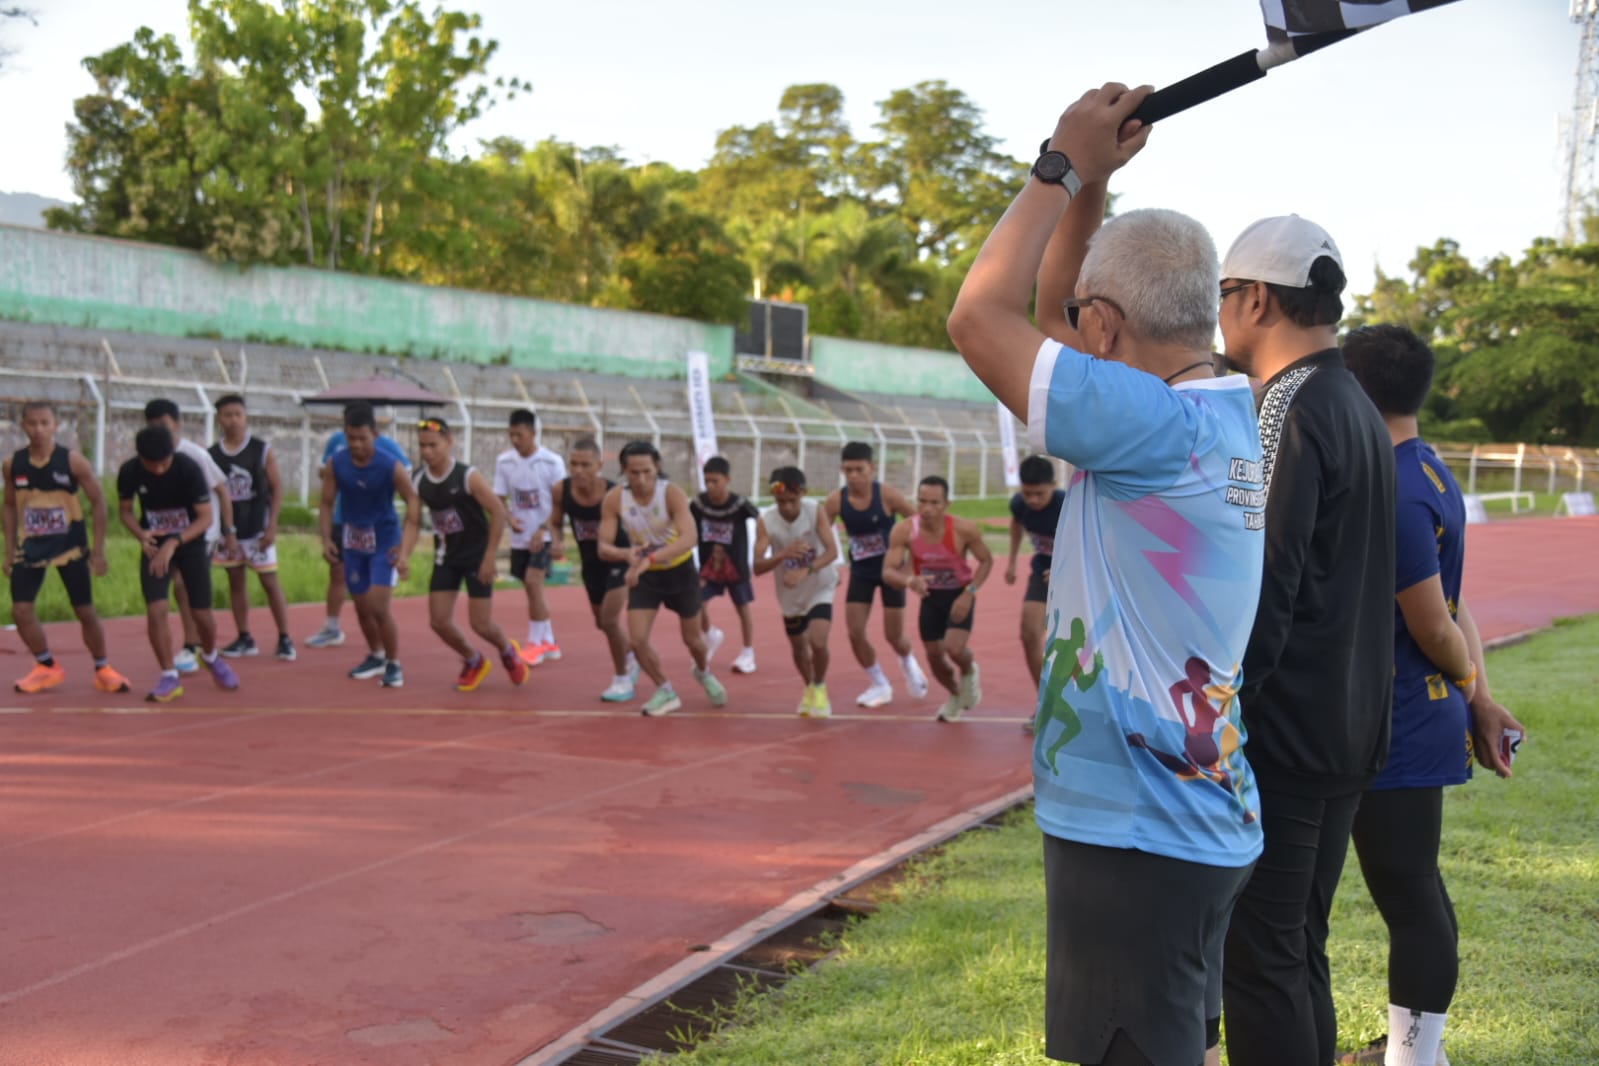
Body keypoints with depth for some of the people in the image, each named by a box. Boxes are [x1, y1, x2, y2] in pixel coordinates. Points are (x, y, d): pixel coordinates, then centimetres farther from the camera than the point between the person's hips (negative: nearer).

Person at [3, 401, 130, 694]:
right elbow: (9, 506, 10)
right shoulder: (13, 464, -3)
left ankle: (103, 670, 19)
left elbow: (98, 503, -7)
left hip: (70, 545, -3)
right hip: (31, 546, 3)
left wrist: (98, 550, -10)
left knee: (85, 611, 3)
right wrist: (10, 549, 6)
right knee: (21, 610, -4)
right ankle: (47, 668, 15)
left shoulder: (73, 460, -13)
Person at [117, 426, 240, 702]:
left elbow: (205, 518, -20)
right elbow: (125, 510, 1)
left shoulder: (189, 469, -23)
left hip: (191, 543, -1)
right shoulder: (129, 472, -15)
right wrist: (141, 534, -19)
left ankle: (211, 657, 33)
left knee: (201, 613, 1)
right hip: (155, 546, 1)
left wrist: (174, 543, -33)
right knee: (155, 610, -15)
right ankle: (169, 677, 0)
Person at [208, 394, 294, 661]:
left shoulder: (262, 450, -4)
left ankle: (284, 639, 3)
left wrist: (272, 526, -11)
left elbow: (277, 488, -4)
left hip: (257, 529, -3)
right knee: (235, 581, 9)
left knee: (269, 581, -2)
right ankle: (244, 638, 18)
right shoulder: (211, 455, 3)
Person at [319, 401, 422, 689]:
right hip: (353, 541, 4)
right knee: (361, 608, 12)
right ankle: (376, 657, 34)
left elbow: (414, 505, -14)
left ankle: (394, 664, 5)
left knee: (378, 607, -14)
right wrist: (327, 539, -9)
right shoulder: (335, 464, -9)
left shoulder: (391, 467, -19)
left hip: (385, 540, -4)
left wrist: (405, 551, -21)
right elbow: (327, 504, 3)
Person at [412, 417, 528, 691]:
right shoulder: (418, 482, -4)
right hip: (446, 557, 5)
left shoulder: (468, 477, -19)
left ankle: (508, 652, 30)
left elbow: (498, 513, -15)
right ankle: (473, 662, 25)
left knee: (480, 624, -4)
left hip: (477, 555, -5)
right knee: (439, 621, -2)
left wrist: (489, 557, -16)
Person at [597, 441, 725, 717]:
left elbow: (689, 536, -42)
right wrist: (626, 553, -43)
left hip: (680, 570, -2)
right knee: (637, 640, -11)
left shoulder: (672, 493, -28)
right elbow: (603, 547, -19)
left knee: (692, 639, 12)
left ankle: (704, 673, 48)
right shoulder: (614, 499, -20)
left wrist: (650, 559, -54)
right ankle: (665, 692, 14)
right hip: (644, 574, 2)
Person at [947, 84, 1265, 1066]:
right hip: (1201, 821, 10)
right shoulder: (1225, 413, 6)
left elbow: (980, 318, -18)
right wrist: (1088, 185, 7)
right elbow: (1043, 322, 16)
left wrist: (1064, 167, -8)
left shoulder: (1160, 426, -22)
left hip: (1137, 832, -9)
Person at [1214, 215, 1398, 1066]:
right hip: (1346, 730, 9)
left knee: (1259, 960, -1)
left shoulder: (1288, 411, -15)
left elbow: (1263, 589, -20)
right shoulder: (1358, 408, 14)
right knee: (1300, 949, 17)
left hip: (1280, 734, -9)